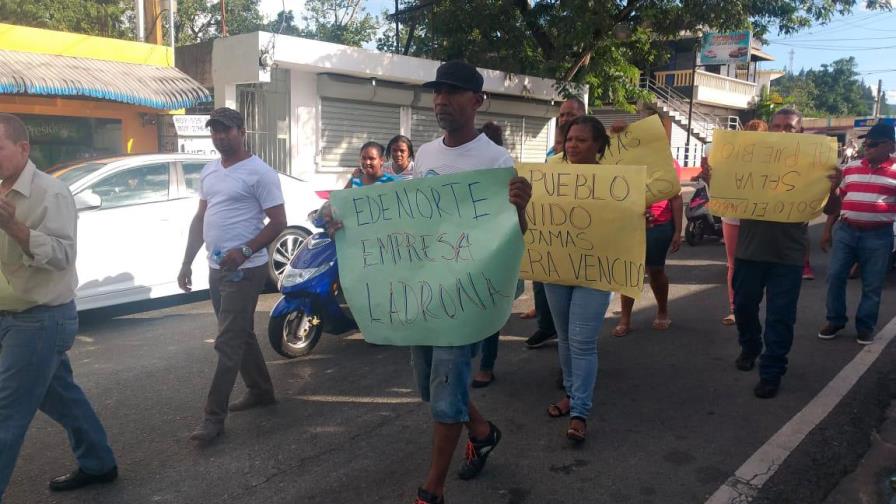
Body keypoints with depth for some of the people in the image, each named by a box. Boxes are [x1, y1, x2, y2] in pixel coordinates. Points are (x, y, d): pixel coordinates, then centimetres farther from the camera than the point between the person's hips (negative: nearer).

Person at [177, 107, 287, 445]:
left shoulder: (259, 173, -11)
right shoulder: (209, 172, 13)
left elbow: (278, 222, -14)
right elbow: (200, 219, 19)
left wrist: (245, 251, -25)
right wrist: (186, 262, 15)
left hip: (244, 270, -8)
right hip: (216, 269, 8)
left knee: (227, 343, -7)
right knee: (241, 335, 18)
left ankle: (214, 416, 0)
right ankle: (261, 391, 33)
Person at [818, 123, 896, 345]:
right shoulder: (850, 168, 8)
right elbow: (836, 200, 13)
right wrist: (827, 229, 11)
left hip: (878, 235, -3)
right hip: (845, 230, 3)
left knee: (872, 285, 5)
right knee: (835, 276, 3)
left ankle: (865, 326, 19)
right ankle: (835, 320, 19)